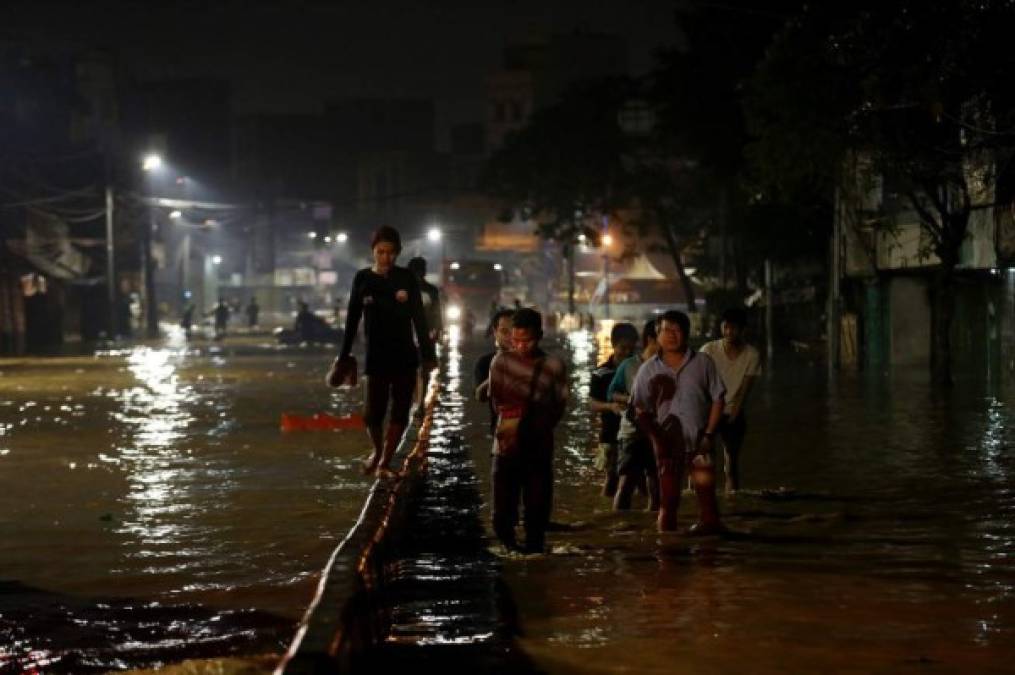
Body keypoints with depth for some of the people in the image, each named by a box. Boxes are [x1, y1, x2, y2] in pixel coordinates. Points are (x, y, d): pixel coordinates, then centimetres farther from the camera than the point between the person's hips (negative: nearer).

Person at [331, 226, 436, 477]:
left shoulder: (406, 278, 0)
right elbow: (353, 319, 5)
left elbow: (419, 317, 1)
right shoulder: (363, 278, 1)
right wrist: (344, 356, 5)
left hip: (404, 354, 1)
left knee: (400, 411, 0)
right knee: (374, 412, -4)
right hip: (376, 355, -1)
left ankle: (384, 463, 10)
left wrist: (427, 354, -2)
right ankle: (378, 452, 25)